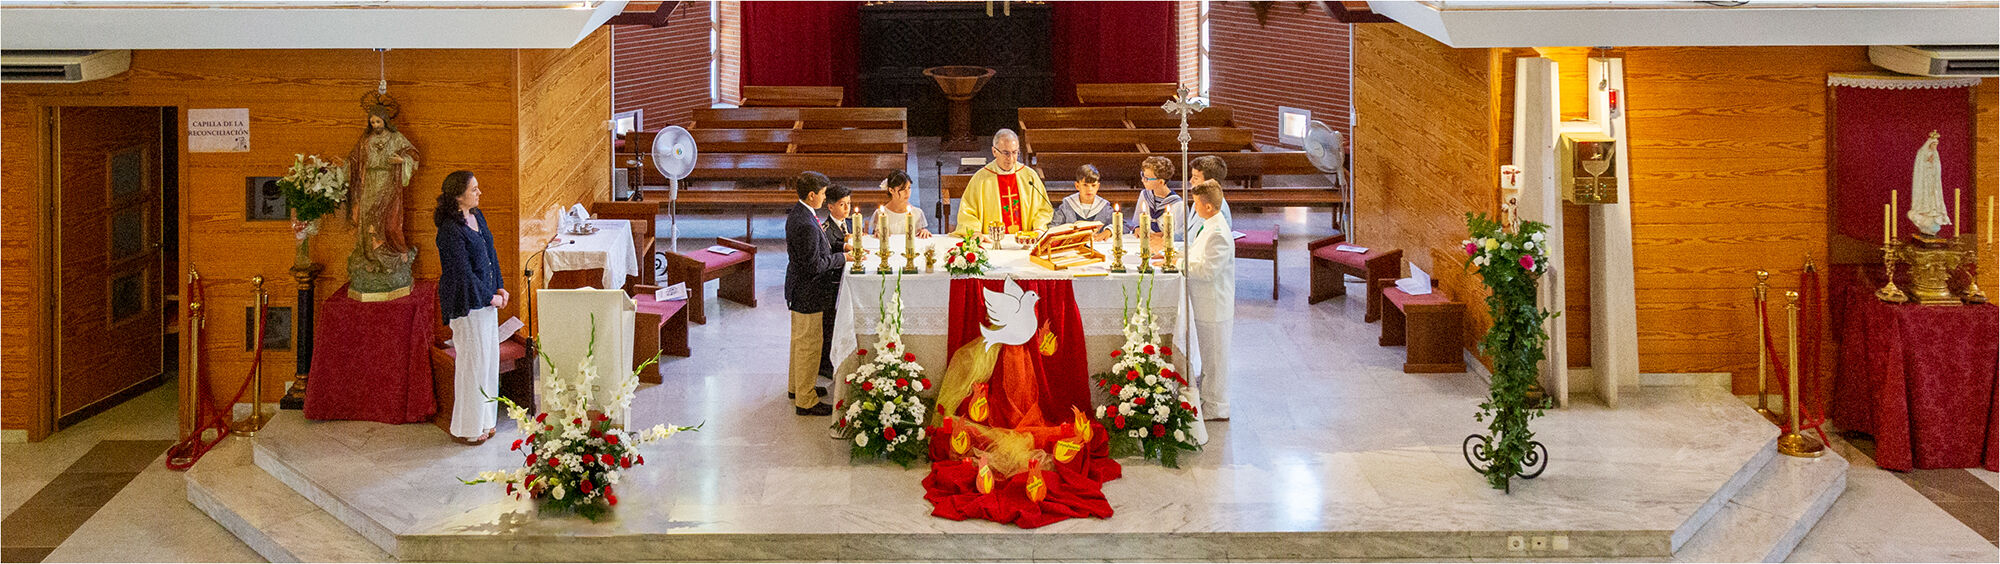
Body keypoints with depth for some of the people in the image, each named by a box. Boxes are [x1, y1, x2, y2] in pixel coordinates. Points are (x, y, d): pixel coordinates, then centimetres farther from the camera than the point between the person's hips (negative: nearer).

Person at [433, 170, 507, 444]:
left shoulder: (477, 216, 7)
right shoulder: (450, 230, -21)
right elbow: (464, 273, -20)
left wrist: (499, 288, 7)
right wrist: (490, 298, -14)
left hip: (486, 296, 9)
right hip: (466, 303, -9)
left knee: (489, 357, 14)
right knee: (473, 360, 0)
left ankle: (484, 420, 27)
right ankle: (468, 428, 13)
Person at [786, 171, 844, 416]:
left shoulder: (797, 214, 3)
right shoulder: (806, 225, -29)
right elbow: (814, 266, -26)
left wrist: (837, 248, 5)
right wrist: (841, 258, -14)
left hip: (798, 290, 11)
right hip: (808, 293, -11)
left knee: (800, 340, 24)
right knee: (809, 345, 1)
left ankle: (797, 386, 41)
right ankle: (805, 401, 10)